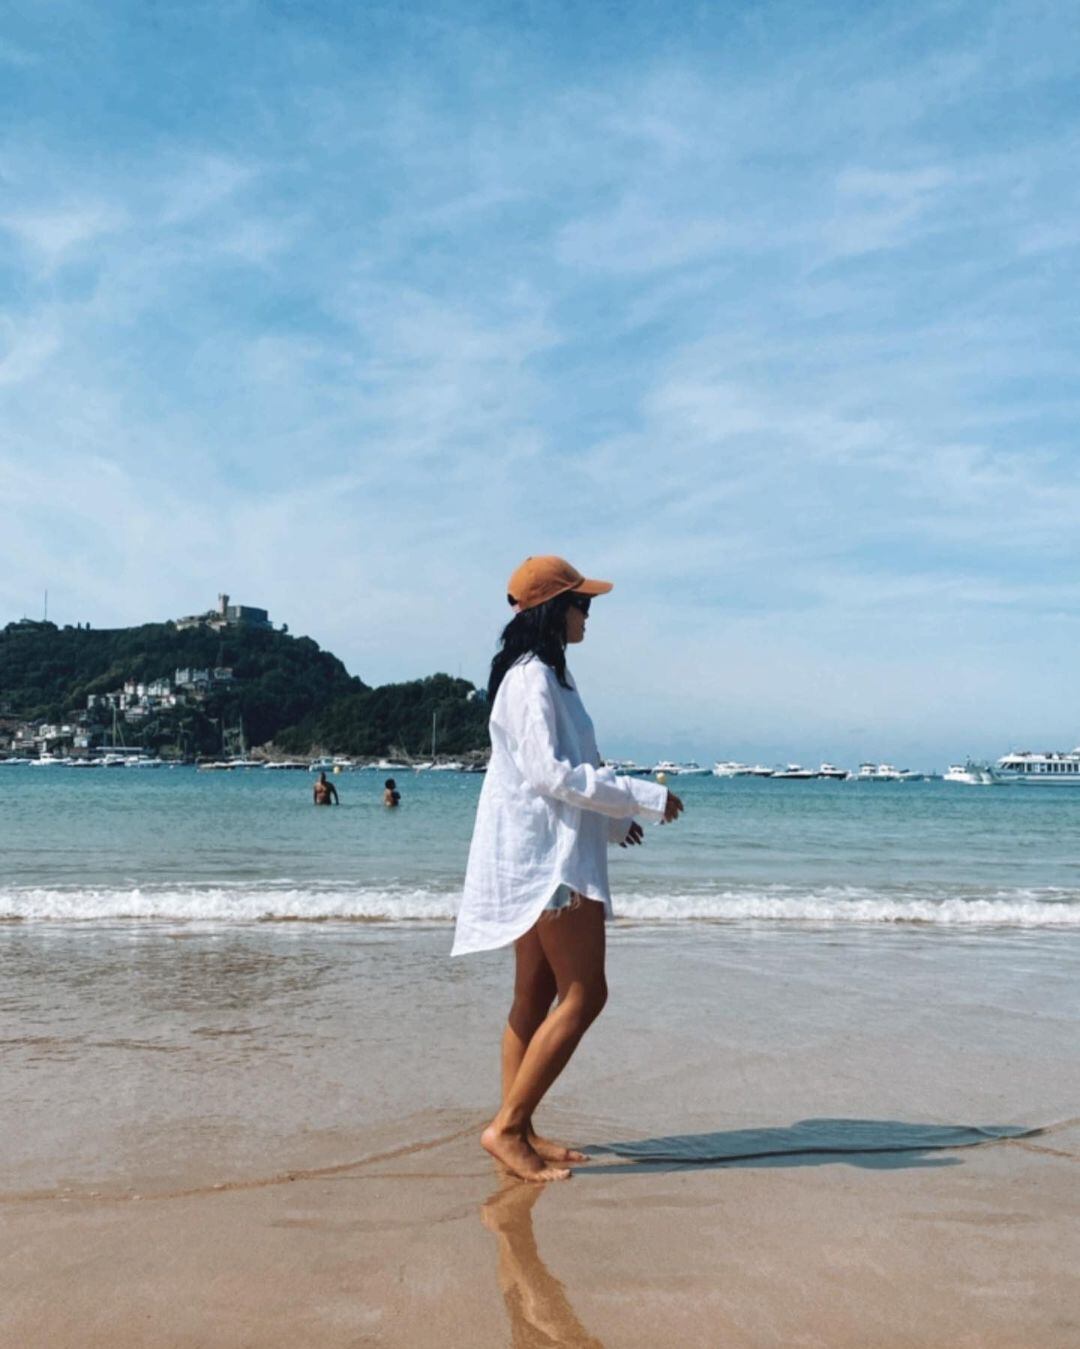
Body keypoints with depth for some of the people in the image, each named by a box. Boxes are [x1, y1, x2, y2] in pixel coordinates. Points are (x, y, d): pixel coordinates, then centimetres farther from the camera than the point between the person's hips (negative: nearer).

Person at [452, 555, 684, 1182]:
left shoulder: (547, 674, 17)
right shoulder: (531, 678, -15)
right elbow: (550, 773, -22)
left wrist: (613, 819, 20)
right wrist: (645, 796, -18)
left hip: (548, 854, 10)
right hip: (546, 855, -10)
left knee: (537, 996, 12)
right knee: (584, 995, -9)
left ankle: (518, 1130, 18)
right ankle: (507, 1127, -5)